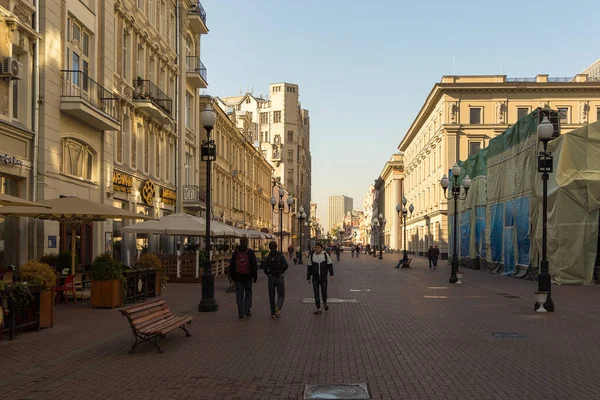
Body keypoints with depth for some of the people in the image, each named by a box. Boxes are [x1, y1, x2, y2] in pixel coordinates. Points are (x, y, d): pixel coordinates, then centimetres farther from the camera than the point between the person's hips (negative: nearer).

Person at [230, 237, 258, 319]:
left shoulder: (236, 252, 2)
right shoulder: (250, 252, -4)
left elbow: (232, 265, 7)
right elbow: (254, 265, -5)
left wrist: (232, 276, 16)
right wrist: (255, 276, 1)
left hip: (238, 277, 1)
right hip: (248, 276, -1)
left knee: (239, 295, 4)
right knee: (248, 293, 14)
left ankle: (241, 313, 2)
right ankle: (247, 310, 6)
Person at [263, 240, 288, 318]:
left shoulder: (268, 257, 1)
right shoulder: (280, 256, -3)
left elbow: (264, 268, -10)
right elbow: (286, 265, -14)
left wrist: (269, 274, 7)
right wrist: (281, 271, 3)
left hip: (271, 278, 2)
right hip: (279, 277, -2)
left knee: (272, 296, 12)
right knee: (281, 295, 5)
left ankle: (273, 313, 12)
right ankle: (278, 307, -22)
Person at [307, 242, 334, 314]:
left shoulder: (325, 255, -3)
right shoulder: (311, 256, 0)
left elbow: (330, 265, -1)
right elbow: (309, 267, 5)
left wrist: (331, 274, -11)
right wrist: (308, 278, 6)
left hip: (323, 277, -1)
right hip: (315, 278, 1)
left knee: (324, 292, 6)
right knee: (316, 294, -2)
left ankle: (325, 303, 37)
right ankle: (318, 309, 5)